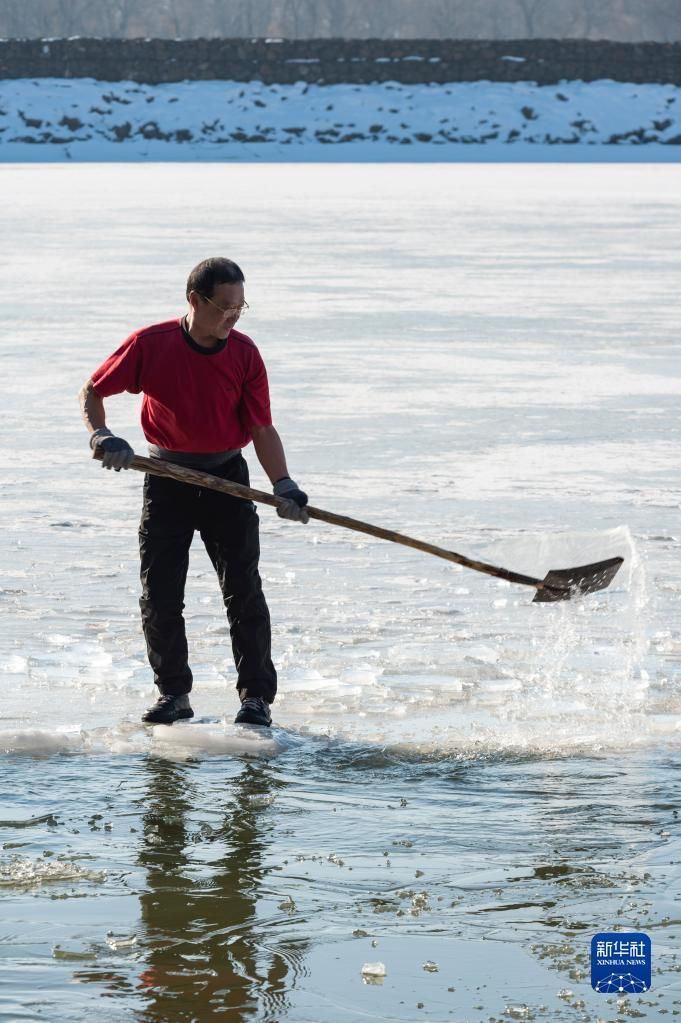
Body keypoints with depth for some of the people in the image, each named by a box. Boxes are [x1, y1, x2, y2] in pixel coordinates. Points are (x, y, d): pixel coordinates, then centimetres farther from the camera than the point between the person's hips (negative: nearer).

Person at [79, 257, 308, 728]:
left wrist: (283, 484, -19)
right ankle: (173, 693, 15)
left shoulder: (244, 353, -7)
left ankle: (257, 697, 0)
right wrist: (102, 435, -18)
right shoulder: (150, 344, -10)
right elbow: (92, 391, 0)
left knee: (244, 591, -6)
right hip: (167, 479, 0)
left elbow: (262, 429, -5)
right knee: (159, 595, 1)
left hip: (227, 479, 0)